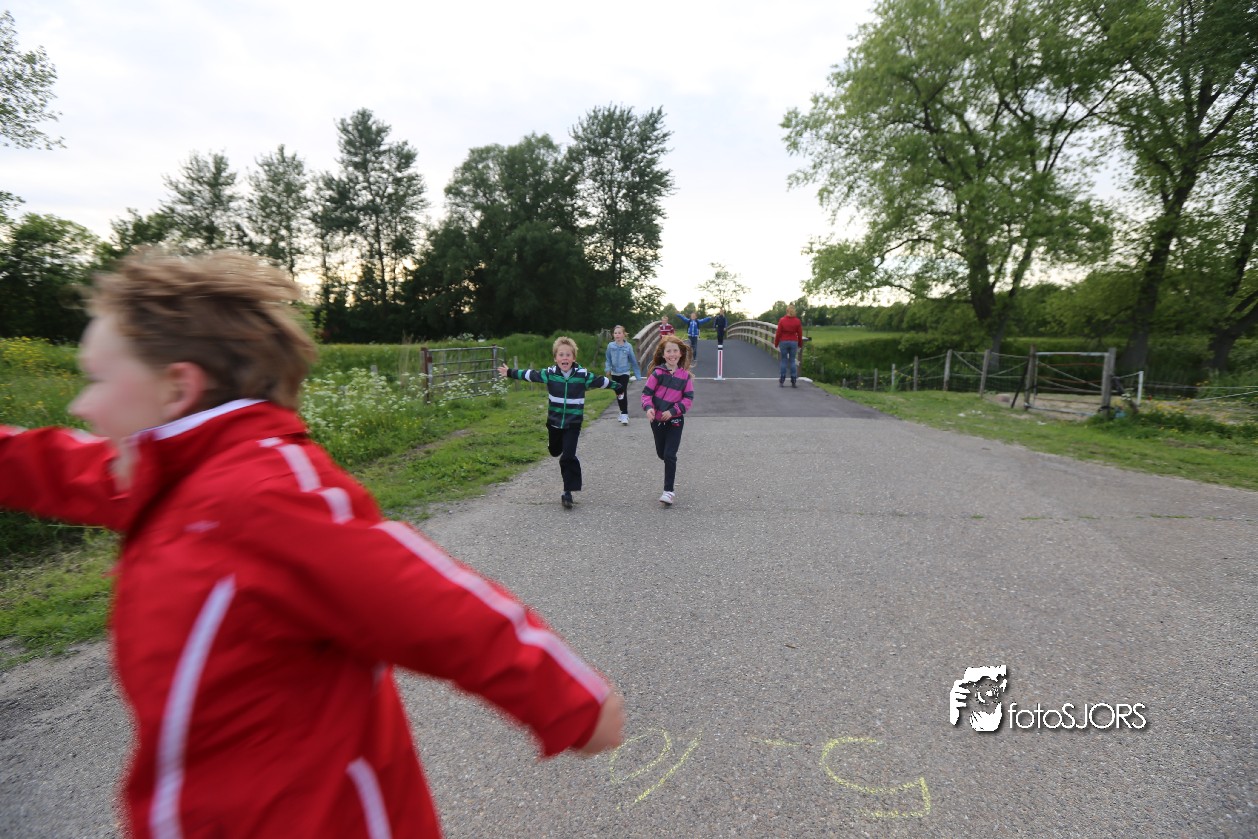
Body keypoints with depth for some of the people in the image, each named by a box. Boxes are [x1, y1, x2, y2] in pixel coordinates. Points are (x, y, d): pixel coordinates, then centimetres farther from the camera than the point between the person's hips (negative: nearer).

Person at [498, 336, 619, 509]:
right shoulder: (549, 374, -7)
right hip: (554, 422, 3)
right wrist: (509, 372, 14)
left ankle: (568, 492, -2)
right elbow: (529, 375, 6)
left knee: (568, 457, -12)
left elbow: (601, 381, 2)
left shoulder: (583, 375, -11)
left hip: (573, 424, -3)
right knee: (555, 452, 23)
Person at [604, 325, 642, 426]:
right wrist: (607, 369, -17)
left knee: (623, 393, -14)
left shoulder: (628, 346, -10)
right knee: (618, 394, 14)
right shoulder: (610, 345, -5)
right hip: (614, 373, 4)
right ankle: (622, 412, 30)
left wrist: (637, 374, -1)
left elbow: (633, 360, -4)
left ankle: (625, 415, -10)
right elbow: (608, 359, 1)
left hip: (624, 373, -4)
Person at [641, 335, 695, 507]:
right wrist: (648, 407, -24)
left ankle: (669, 491, -2)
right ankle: (671, 471, 50)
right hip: (657, 420, 2)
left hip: (675, 420, -2)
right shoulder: (657, 372, -7)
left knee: (670, 455, -8)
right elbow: (647, 392, -6)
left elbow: (688, 398, -5)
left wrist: (673, 411, -16)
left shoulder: (685, 375, -5)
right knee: (661, 453, 17)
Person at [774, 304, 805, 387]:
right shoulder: (797, 321, -1)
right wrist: (800, 344, 14)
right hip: (794, 342, 1)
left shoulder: (782, 320, -5)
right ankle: (793, 382, 3)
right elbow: (800, 334, 2)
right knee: (793, 361, 5)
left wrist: (776, 343, 5)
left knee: (783, 361, 3)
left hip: (783, 342, -1)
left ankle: (782, 382, 2)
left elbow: (778, 333, -5)